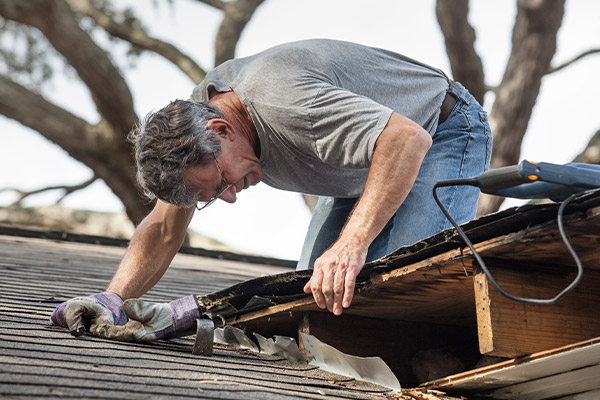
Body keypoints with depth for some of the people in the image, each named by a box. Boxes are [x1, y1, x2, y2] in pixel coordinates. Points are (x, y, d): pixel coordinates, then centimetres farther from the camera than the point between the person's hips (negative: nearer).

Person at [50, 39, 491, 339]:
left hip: (443, 131, -8)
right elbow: (164, 230, -4)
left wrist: (352, 244, -56)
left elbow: (409, 139, -48)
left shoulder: (282, 103, -40)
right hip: (371, 161, 8)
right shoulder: (193, 116, -12)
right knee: (311, 294, -3)